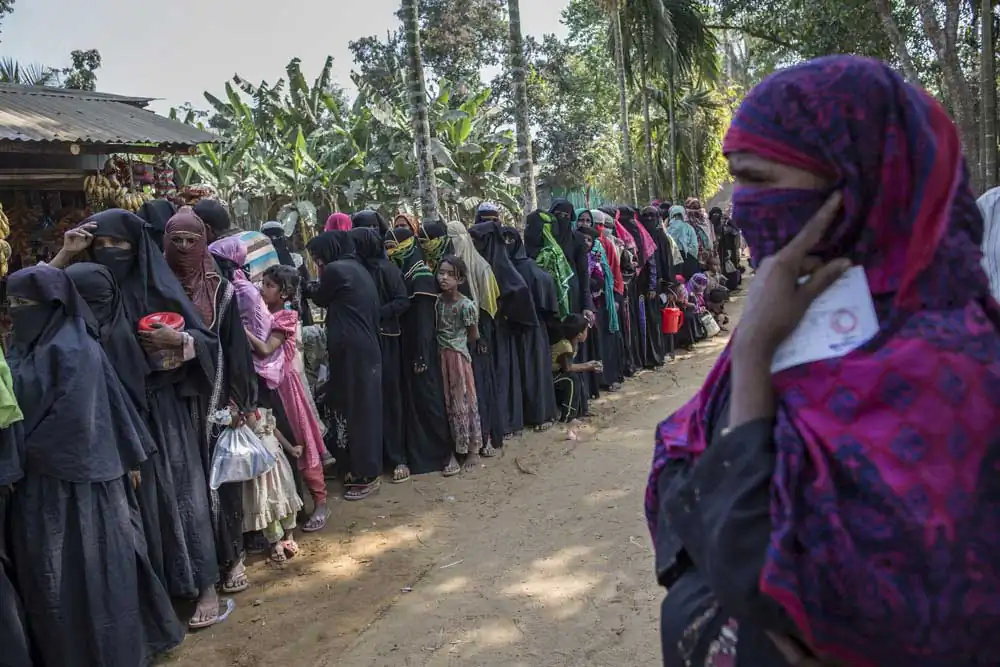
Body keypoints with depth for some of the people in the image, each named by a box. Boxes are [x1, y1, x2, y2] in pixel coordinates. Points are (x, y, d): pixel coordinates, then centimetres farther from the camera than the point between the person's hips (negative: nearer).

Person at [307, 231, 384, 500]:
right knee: (364, 408, 13)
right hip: (366, 348, 9)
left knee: (354, 409, -1)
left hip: (351, 352, -9)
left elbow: (320, 300, 5)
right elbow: (372, 311, 13)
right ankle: (365, 469, 23)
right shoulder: (358, 268, 15)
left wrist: (321, 274, 18)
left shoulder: (335, 270, -11)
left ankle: (366, 476, 6)